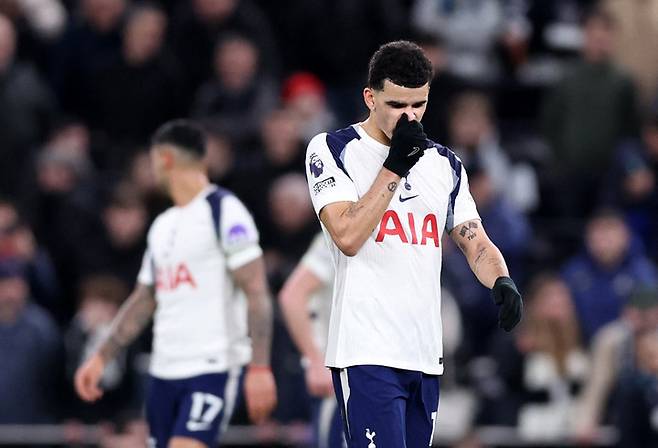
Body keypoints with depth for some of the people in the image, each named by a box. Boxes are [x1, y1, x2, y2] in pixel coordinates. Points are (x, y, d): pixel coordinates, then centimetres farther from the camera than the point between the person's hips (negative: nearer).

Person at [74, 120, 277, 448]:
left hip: (212, 368, -8)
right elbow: (143, 300, 25)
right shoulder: (162, 226, 18)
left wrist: (260, 368, -21)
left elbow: (257, 294, -13)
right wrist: (102, 357, 17)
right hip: (164, 372, 8)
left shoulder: (223, 211, -7)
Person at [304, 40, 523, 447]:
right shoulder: (332, 150, -1)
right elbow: (347, 237, -13)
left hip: (426, 355, 6)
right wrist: (395, 166, -14)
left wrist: (502, 281, -9)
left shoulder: (444, 164, 15)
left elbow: (476, 243, 13)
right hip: (367, 352, -6)